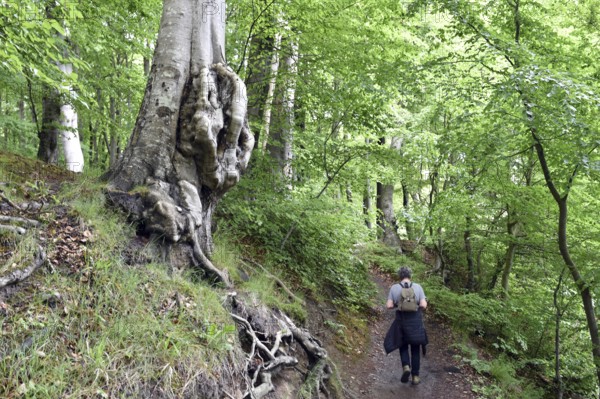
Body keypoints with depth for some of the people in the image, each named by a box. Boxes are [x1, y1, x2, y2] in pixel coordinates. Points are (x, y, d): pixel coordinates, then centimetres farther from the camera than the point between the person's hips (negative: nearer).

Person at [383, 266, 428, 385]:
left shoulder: (394, 288, -5)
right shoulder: (418, 287, -5)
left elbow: (389, 306, -9)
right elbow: (424, 305, -12)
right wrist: (418, 306, 11)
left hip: (401, 322, 0)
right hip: (416, 322, 0)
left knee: (403, 346, 19)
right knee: (415, 349, 14)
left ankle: (406, 367, -6)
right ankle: (415, 376, 13)